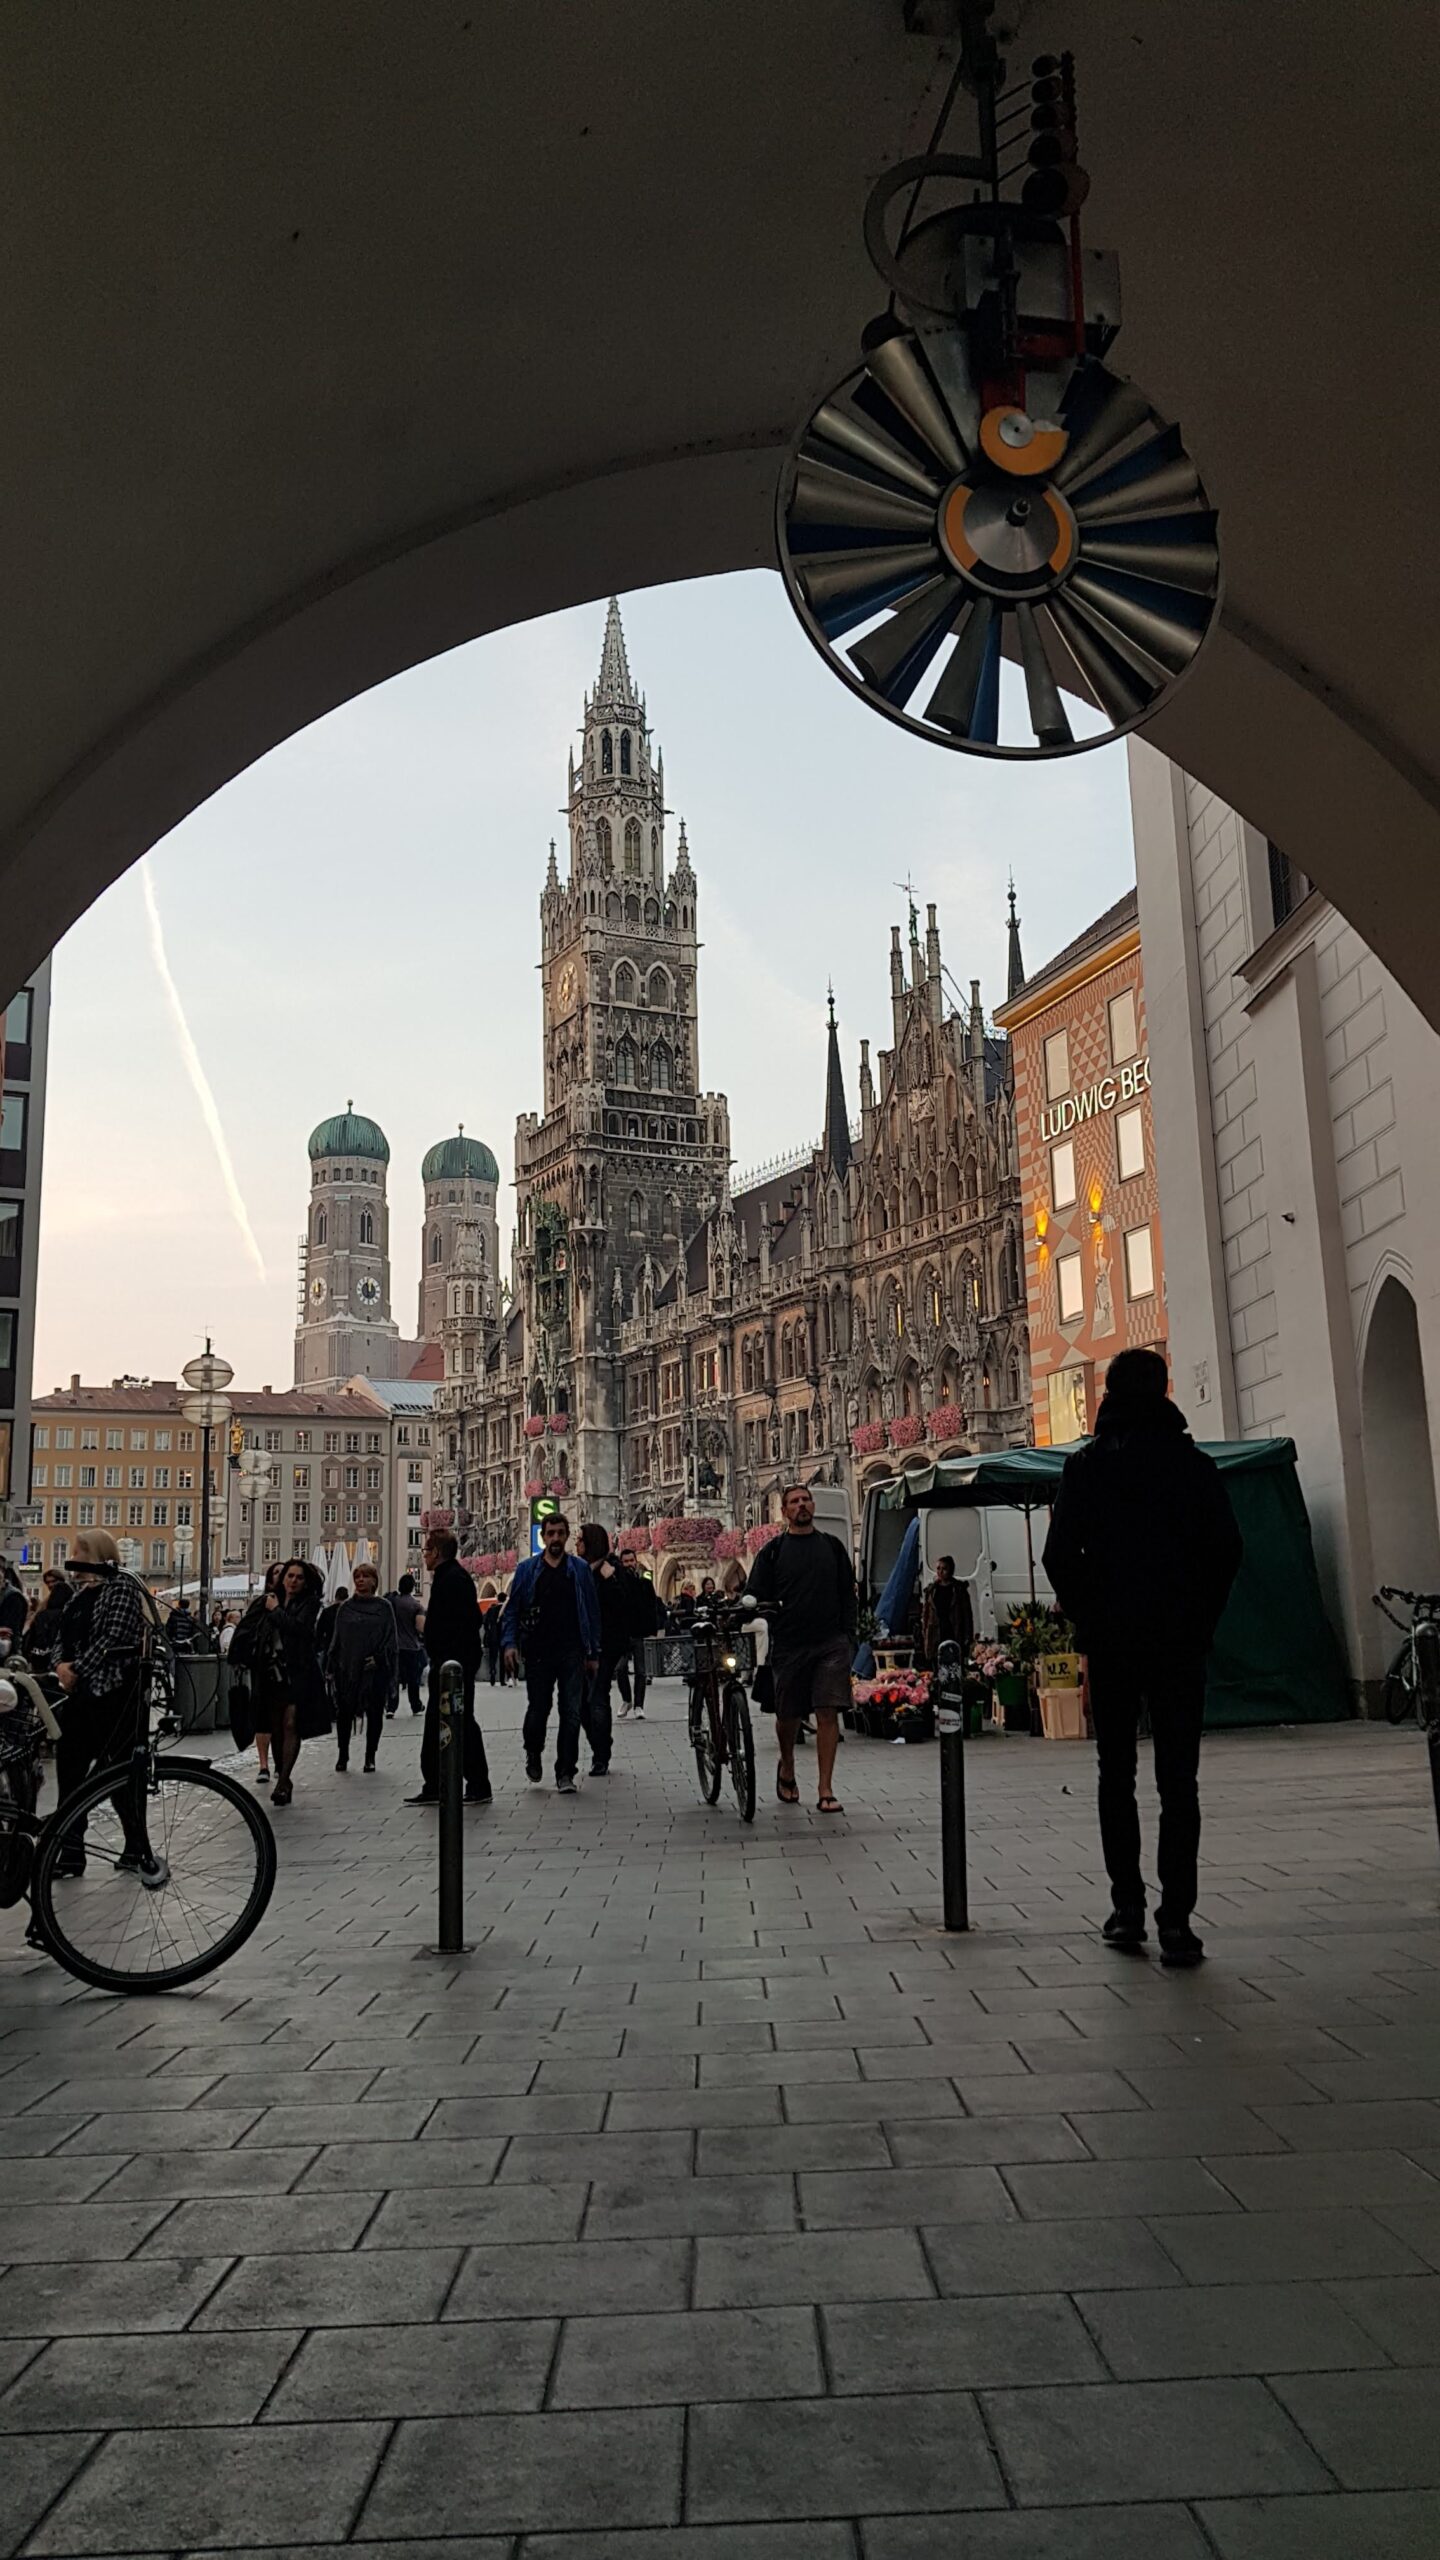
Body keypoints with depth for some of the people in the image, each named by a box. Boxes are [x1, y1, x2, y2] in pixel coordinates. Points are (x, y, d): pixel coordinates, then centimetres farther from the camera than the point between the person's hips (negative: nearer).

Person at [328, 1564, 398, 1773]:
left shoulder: (383, 1607, 4)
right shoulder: (347, 1608, 10)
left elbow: (390, 1638, 1)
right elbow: (336, 1639, 9)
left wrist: (379, 1658, -13)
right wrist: (332, 1667, 3)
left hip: (375, 1671, -2)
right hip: (347, 1668, 2)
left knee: (374, 1714, 2)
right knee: (344, 1713, 4)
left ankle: (370, 1757, 13)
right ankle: (343, 1755, 18)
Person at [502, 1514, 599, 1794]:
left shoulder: (580, 1570, 7)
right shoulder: (527, 1568, 6)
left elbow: (592, 1612, 8)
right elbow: (512, 1609, 6)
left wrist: (593, 1653, 4)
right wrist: (510, 1643, -8)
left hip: (571, 1652, 0)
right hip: (538, 1652, 0)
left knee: (571, 1713, -3)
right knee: (538, 1709, 7)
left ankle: (565, 1773, 5)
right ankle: (533, 1754, 36)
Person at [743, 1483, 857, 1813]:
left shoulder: (833, 1547, 10)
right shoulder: (773, 1551, 5)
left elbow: (848, 1595, 11)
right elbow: (756, 1597, 5)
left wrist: (848, 1637, 4)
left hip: (831, 1644, 1)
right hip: (789, 1646, 0)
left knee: (828, 1713, -7)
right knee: (788, 1716, 8)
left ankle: (826, 1791, -2)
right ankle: (786, 1770, 37)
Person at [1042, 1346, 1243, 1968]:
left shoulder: (1086, 1466, -2)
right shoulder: (1194, 1464, 0)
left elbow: (1060, 1555, -6)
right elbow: (1226, 1550, -1)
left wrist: (1086, 1620, 7)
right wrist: (1200, 1620, 9)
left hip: (1110, 1640, 0)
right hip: (1179, 1641, 0)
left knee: (1116, 1775, 11)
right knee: (1178, 1780, 2)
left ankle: (1127, 1908, 11)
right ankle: (1175, 1920, -4)